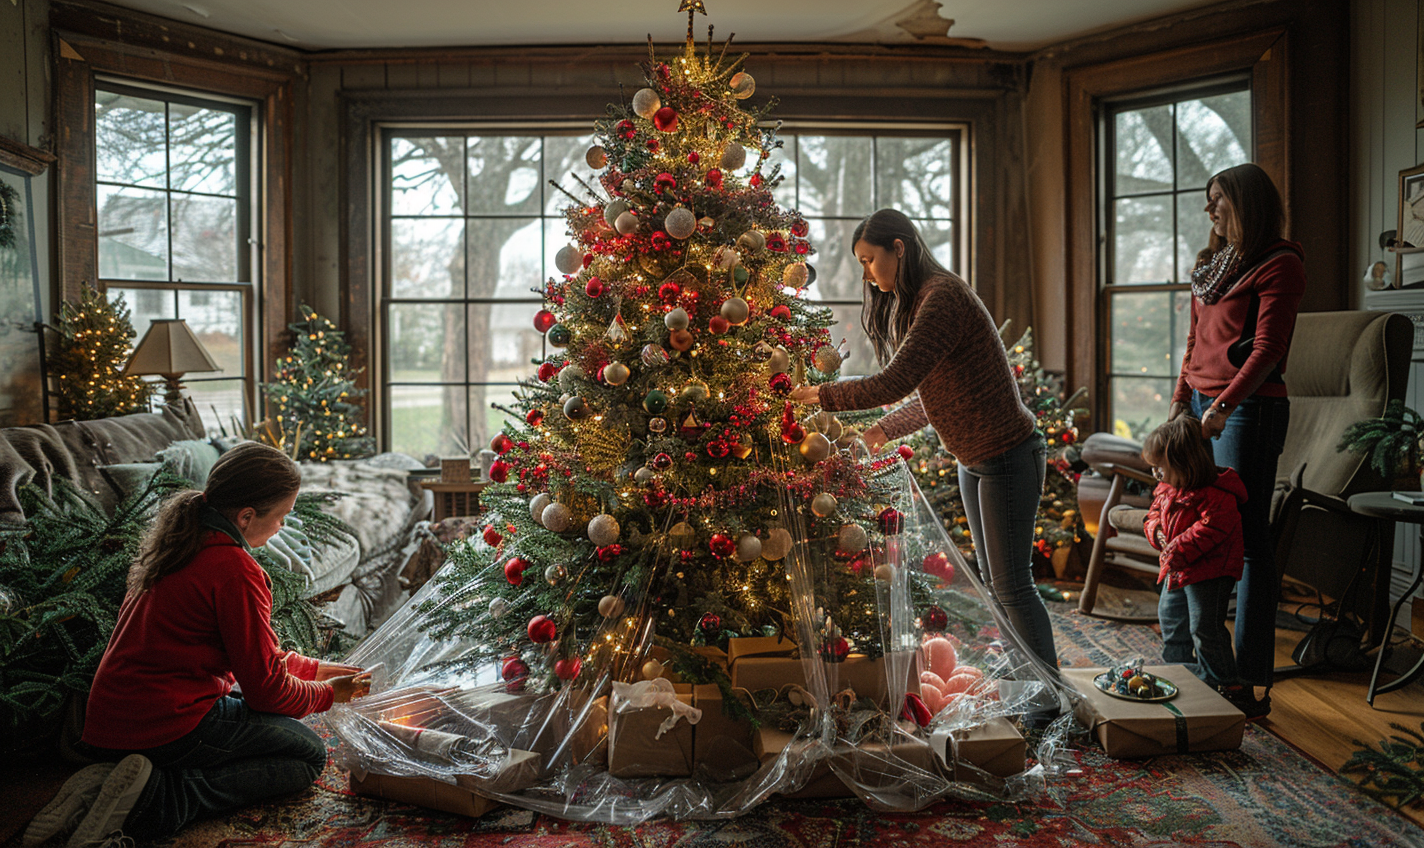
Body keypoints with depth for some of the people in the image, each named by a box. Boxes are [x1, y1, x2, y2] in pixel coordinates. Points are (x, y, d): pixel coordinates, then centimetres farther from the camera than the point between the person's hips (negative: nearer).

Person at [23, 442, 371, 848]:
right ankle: (157, 798, -13)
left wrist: (314, 668, 23)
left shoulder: (183, 541, 11)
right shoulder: (235, 571, -19)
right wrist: (327, 693, 7)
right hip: (168, 724, -9)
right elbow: (266, 689, -12)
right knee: (308, 754, 3)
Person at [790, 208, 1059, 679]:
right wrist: (883, 431, 8)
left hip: (1009, 458, -10)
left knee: (1012, 586, -1)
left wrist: (816, 396, -20)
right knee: (992, 580, 16)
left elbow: (892, 385, -28)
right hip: (973, 459, 10)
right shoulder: (913, 304, 11)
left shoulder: (943, 297, -21)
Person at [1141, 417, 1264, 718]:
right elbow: (1155, 513, 17)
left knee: (1205, 628, -10)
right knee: (1170, 617, 21)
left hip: (1209, 572, -10)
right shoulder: (1167, 489, 7)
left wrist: (1178, 550, -28)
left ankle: (1230, 688, 1)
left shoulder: (1215, 495, -23)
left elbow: (1211, 529, -30)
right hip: (1176, 572, 10)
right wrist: (1157, 532, -5)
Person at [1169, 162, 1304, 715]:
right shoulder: (1213, 264, 20)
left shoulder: (1280, 265, -5)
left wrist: (1224, 405, -22)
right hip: (1203, 405, 8)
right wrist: (1181, 398, 13)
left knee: (1246, 537, -6)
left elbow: (1267, 349, -14)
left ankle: (1252, 676, 2)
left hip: (1248, 409, -8)